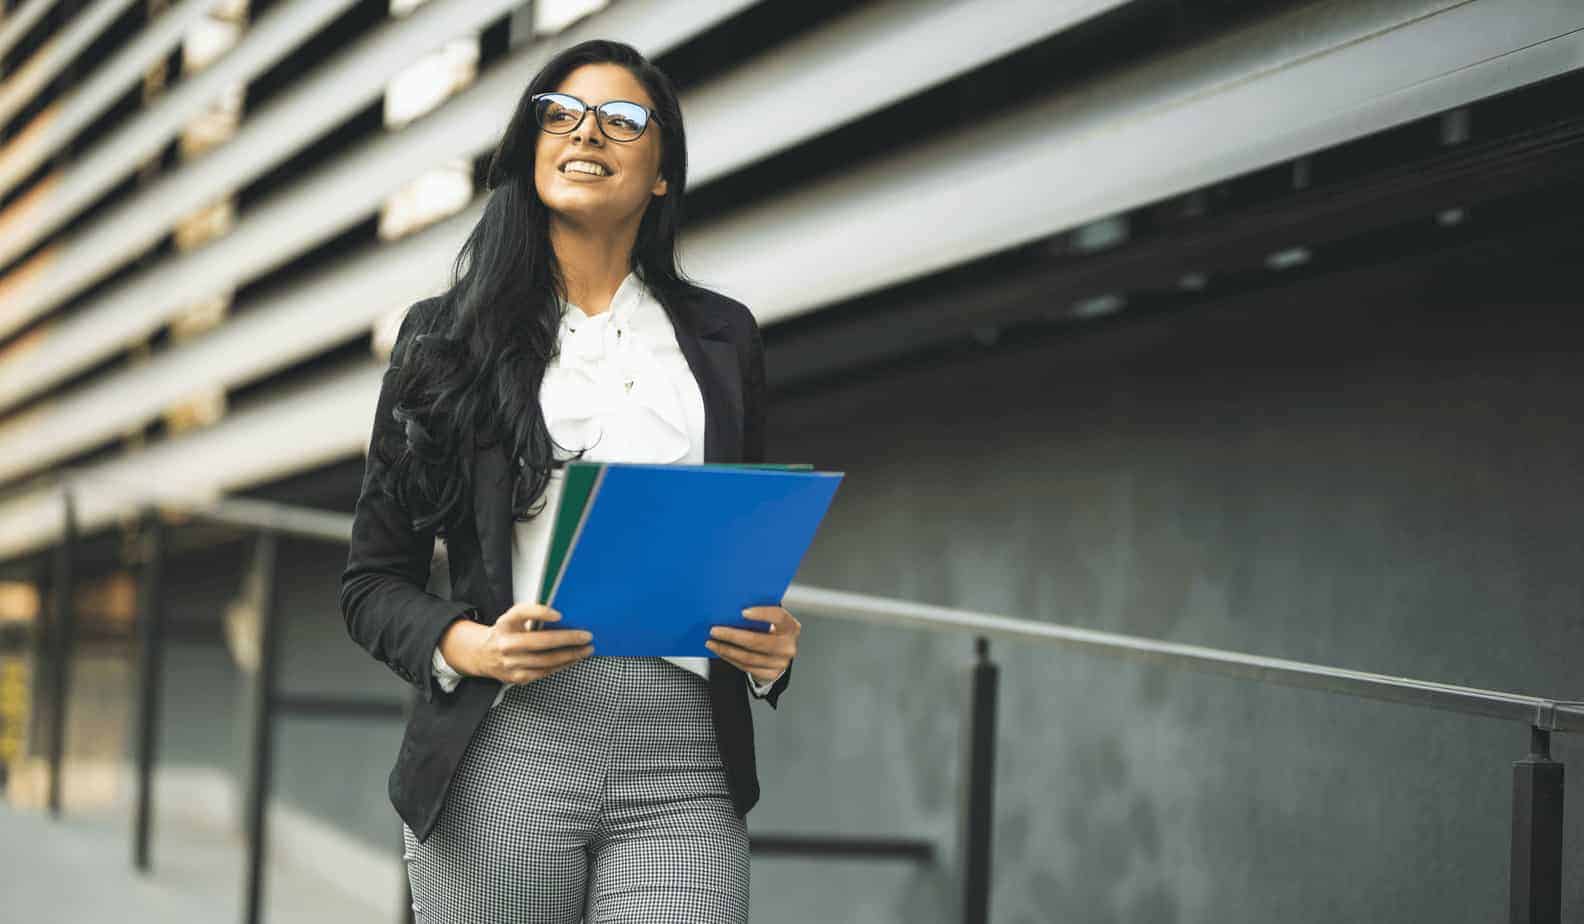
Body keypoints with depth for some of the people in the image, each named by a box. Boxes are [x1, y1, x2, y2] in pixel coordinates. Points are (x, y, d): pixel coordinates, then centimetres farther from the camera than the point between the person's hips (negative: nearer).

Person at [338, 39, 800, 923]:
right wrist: (466, 647, -12)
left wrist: (773, 644, -1)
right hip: (504, 757, -1)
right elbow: (373, 581, 8)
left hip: (683, 767, 1)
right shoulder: (449, 337, 9)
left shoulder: (722, 338, 15)